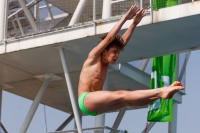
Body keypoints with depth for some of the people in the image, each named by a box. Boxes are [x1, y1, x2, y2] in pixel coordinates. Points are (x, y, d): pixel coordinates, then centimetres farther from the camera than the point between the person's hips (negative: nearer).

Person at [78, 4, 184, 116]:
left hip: (96, 107, 8)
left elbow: (123, 42, 17)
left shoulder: (105, 63, 20)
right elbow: (109, 38, -9)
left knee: (126, 99, -13)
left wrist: (134, 23, 13)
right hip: (86, 100, -8)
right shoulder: (93, 57, 0)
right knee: (121, 95, -26)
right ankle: (161, 92, -39)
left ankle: (162, 92, -27)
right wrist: (125, 18, -9)